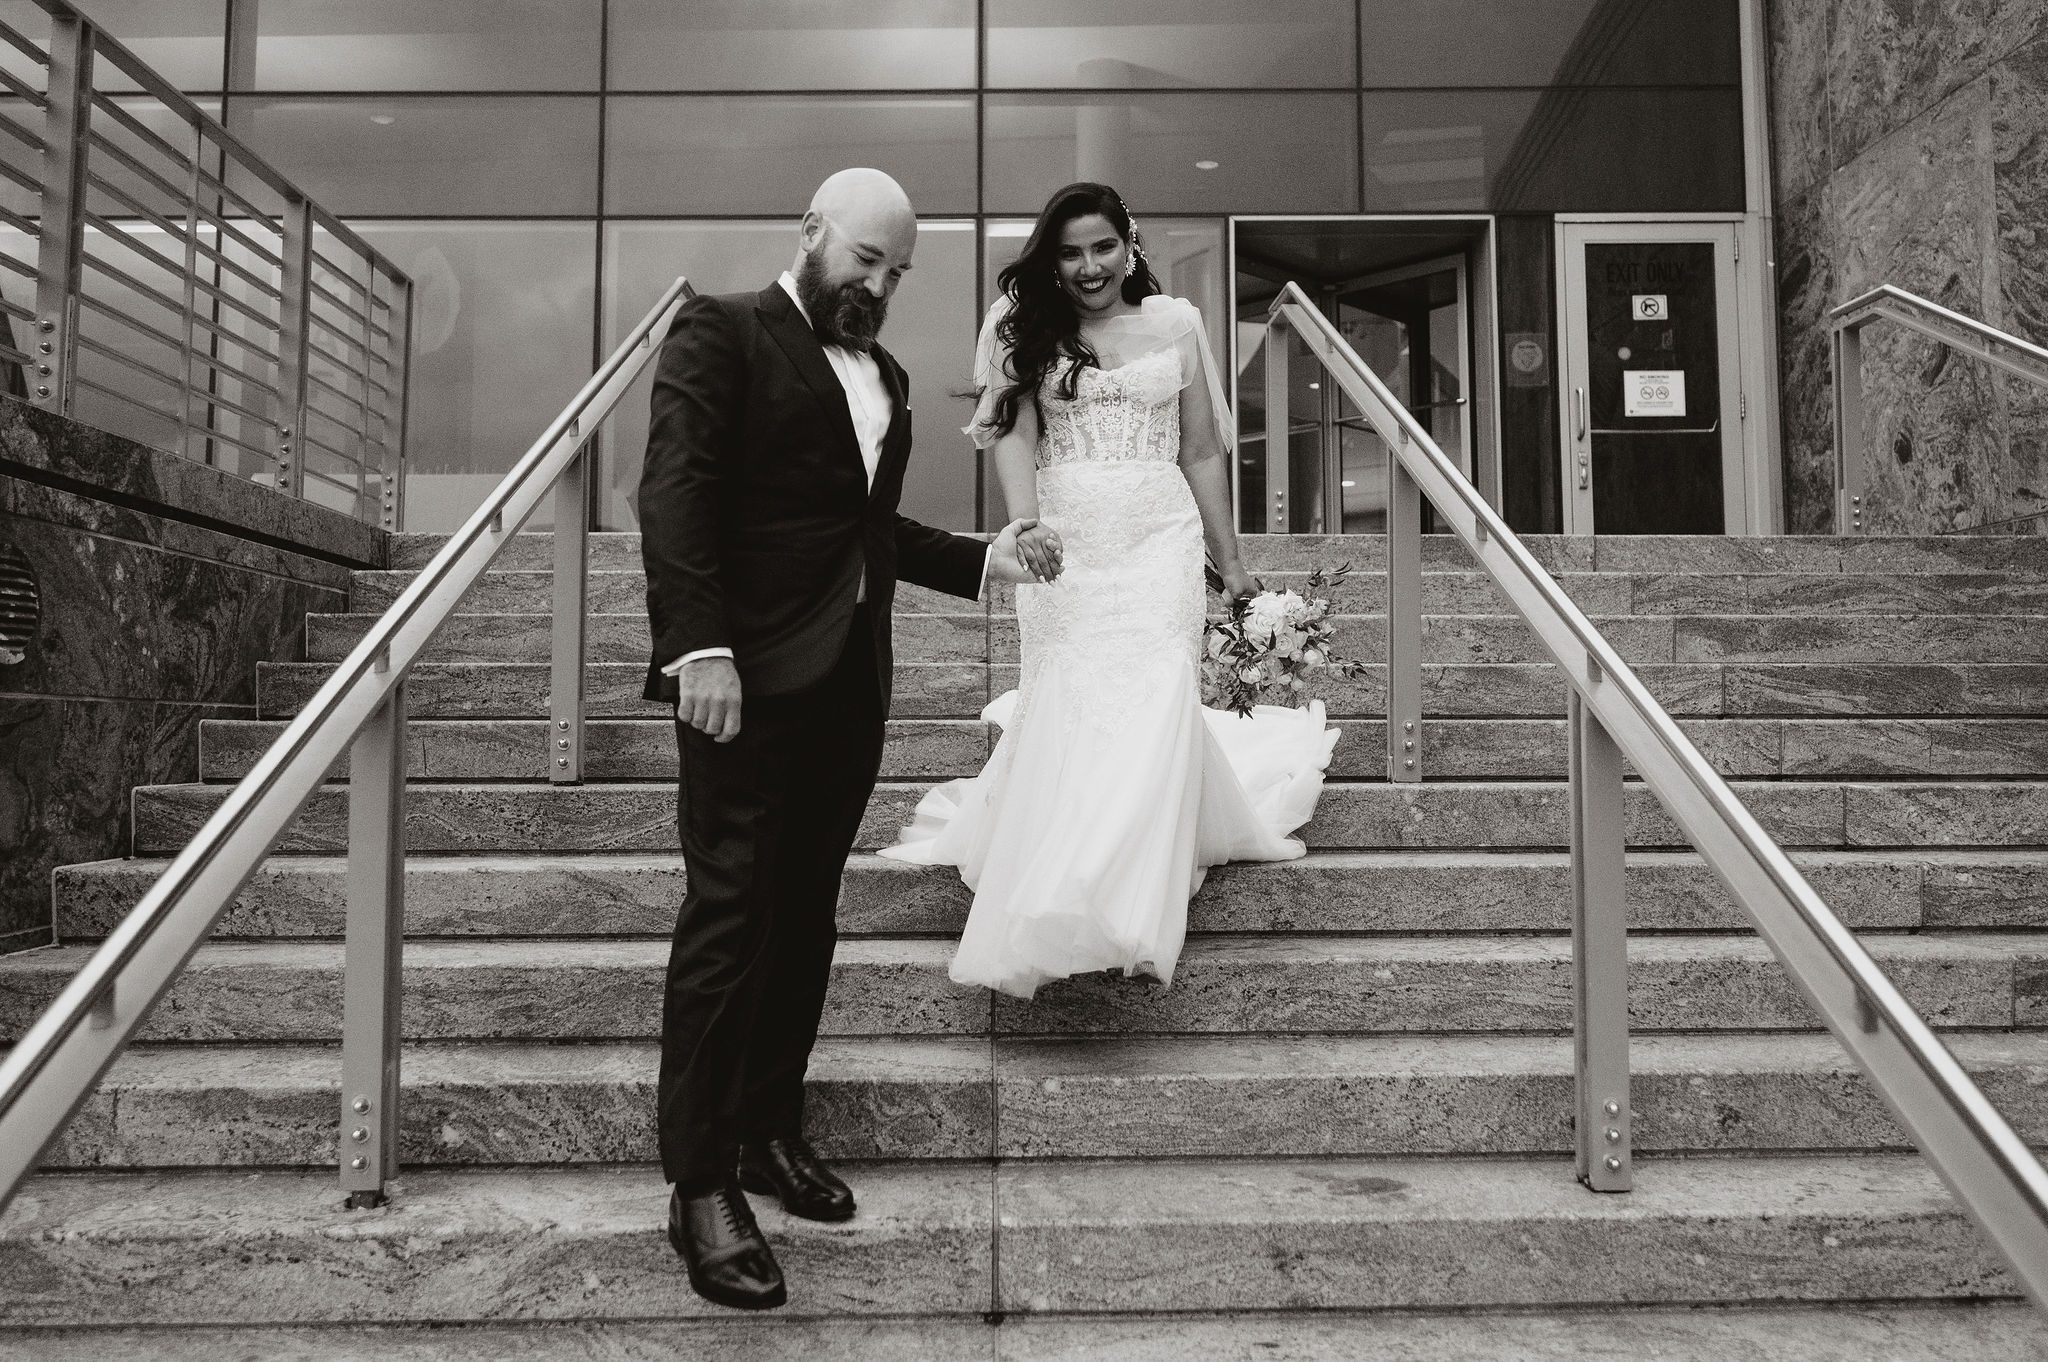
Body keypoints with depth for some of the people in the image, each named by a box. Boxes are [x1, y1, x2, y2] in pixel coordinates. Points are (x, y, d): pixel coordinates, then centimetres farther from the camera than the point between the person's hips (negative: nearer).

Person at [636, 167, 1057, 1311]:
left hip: (852, 680, 7)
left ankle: (770, 1131, 23)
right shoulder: (723, 332, 1)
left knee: (807, 914, 10)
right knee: (732, 911, -5)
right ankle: (701, 1184, 4)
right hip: (750, 672, -7)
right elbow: (676, 490, -11)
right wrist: (699, 645, -21)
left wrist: (983, 560, 12)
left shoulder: (886, 374, 22)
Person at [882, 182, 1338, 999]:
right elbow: (1012, 431, -3)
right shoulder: (1027, 328, 10)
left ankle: (1133, 905, -7)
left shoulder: (1176, 323, 12)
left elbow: (1202, 453, 15)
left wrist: (1231, 564, 16)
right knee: (1065, 708, -6)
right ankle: (1050, 904, 8)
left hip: (1159, 536, 0)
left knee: (1154, 702, -12)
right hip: (1062, 542, 0)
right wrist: (1026, 523, -22)